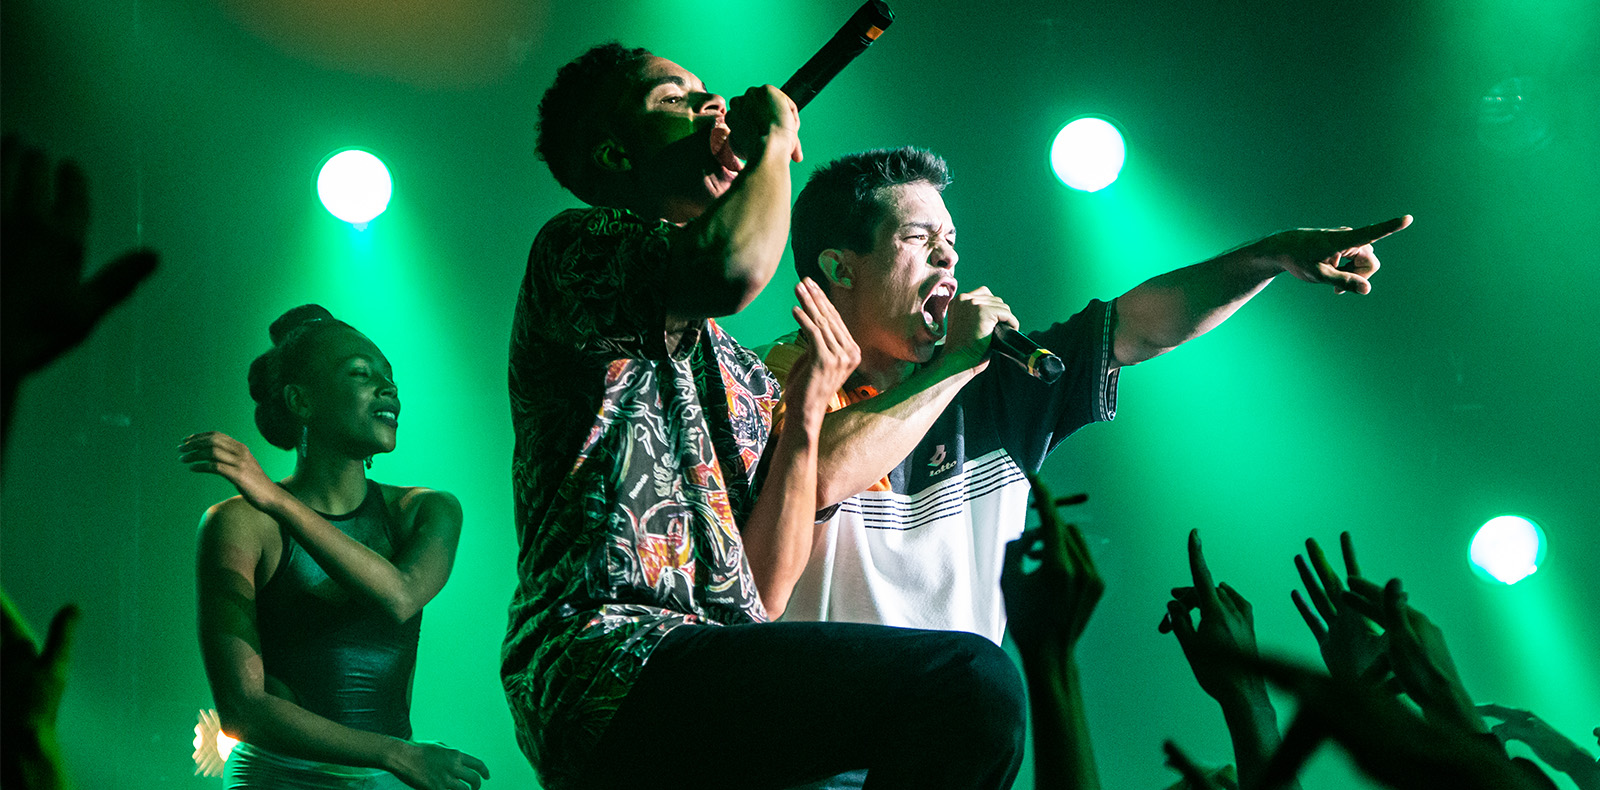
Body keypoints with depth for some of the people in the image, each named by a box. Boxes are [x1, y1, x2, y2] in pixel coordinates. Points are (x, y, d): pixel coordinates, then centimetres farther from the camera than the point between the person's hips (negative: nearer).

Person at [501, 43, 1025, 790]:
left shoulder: (749, 379, 25)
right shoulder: (576, 247, 6)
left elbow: (763, 596, 15)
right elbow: (732, 264, -18)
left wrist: (805, 413, 6)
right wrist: (773, 138, 1)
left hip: (721, 672, 7)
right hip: (609, 659, -7)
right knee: (970, 679, -24)